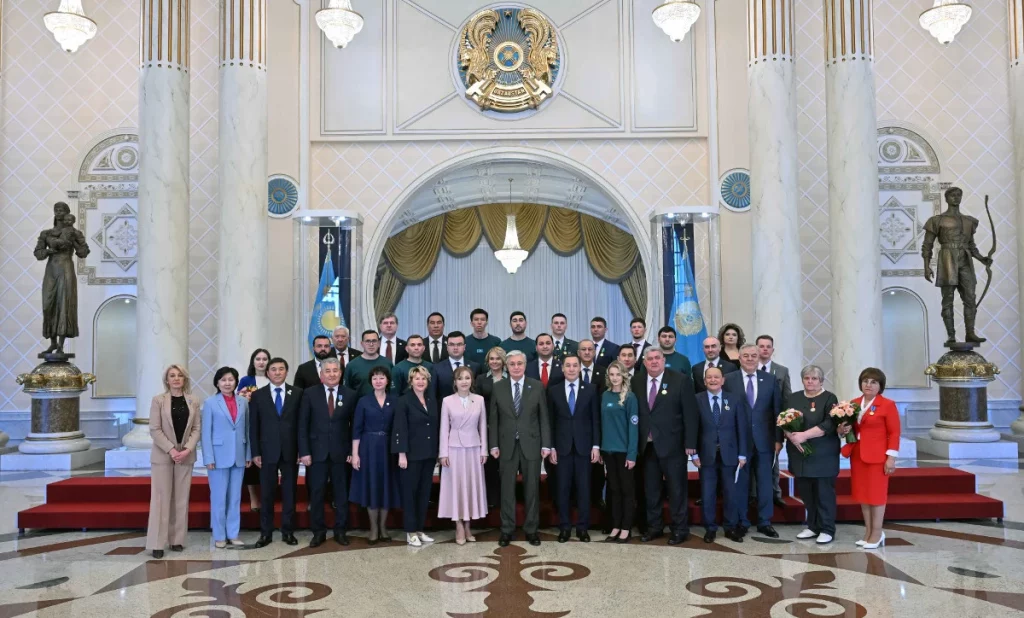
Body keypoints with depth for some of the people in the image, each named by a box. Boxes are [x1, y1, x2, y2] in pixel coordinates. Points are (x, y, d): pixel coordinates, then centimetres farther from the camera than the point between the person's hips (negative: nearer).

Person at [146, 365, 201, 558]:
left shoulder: (193, 402, 5)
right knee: (161, 498, -3)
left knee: (181, 499, 5)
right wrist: (171, 450, -15)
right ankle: (157, 543, 1)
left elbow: (197, 428, 3)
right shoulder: (158, 400, -2)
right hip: (163, 455, -3)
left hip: (185, 455, 3)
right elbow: (154, 429, -6)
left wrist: (187, 449, -11)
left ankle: (177, 539, 12)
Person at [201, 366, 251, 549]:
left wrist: (249, 454, 6)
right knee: (218, 498, 4)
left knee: (235, 497, 9)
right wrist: (209, 458, -10)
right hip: (219, 456, -3)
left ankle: (233, 534, 17)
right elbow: (206, 433, -5)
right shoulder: (210, 403, -3)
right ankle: (219, 536, 14)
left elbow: (247, 430, 9)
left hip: (238, 456, 3)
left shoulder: (243, 402, 7)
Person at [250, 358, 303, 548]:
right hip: (267, 451, 0)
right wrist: (255, 453, -3)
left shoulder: (297, 393, 3)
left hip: (291, 451, 0)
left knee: (289, 492, 7)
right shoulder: (258, 395, 4)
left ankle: (288, 531, 16)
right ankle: (266, 533, 15)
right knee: (266, 493, 6)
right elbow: (254, 426, 2)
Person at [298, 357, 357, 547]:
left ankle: (340, 531, 19)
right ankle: (318, 532, 16)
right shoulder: (310, 394, 1)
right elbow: (303, 425, -1)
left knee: (341, 493, 8)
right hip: (317, 452, 0)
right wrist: (304, 452, -7)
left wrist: (352, 451, -3)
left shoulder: (350, 394, 2)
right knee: (316, 494, 5)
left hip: (341, 452, 0)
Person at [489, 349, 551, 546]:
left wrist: (546, 444, -4)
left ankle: (531, 529, 18)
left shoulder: (537, 386, 0)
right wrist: (493, 445, -2)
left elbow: (544, 417, 1)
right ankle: (507, 529, 17)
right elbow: (493, 419, 3)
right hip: (507, 445, 0)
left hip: (531, 444, 0)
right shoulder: (498, 388, 2)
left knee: (532, 488, 7)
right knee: (507, 489, 6)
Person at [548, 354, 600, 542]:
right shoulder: (553, 391, 4)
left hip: (584, 446, 0)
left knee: (583, 488, 4)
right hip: (562, 446, 0)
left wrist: (596, 446, -3)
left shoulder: (590, 390, 3)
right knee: (563, 488, 4)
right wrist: (551, 447, -1)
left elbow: (595, 420, 3)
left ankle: (582, 528, 13)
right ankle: (564, 527, 14)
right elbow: (550, 421, 4)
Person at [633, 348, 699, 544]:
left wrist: (690, 443, -11)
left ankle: (680, 529, 17)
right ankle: (654, 527, 25)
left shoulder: (680, 381, -5)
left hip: (672, 445, -4)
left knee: (676, 488, 6)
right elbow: (635, 414, 5)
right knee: (650, 489, 12)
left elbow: (690, 414, -7)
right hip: (647, 446, 4)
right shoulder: (637, 384, 6)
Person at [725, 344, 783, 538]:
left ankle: (765, 522, 20)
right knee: (740, 483, 7)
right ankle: (742, 522, 19)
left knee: (765, 482, 9)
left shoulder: (770, 380, 5)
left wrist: (778, 439, 1)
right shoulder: (728, 380, -1)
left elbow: (777, 411, 5)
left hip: (764, 440, 2)